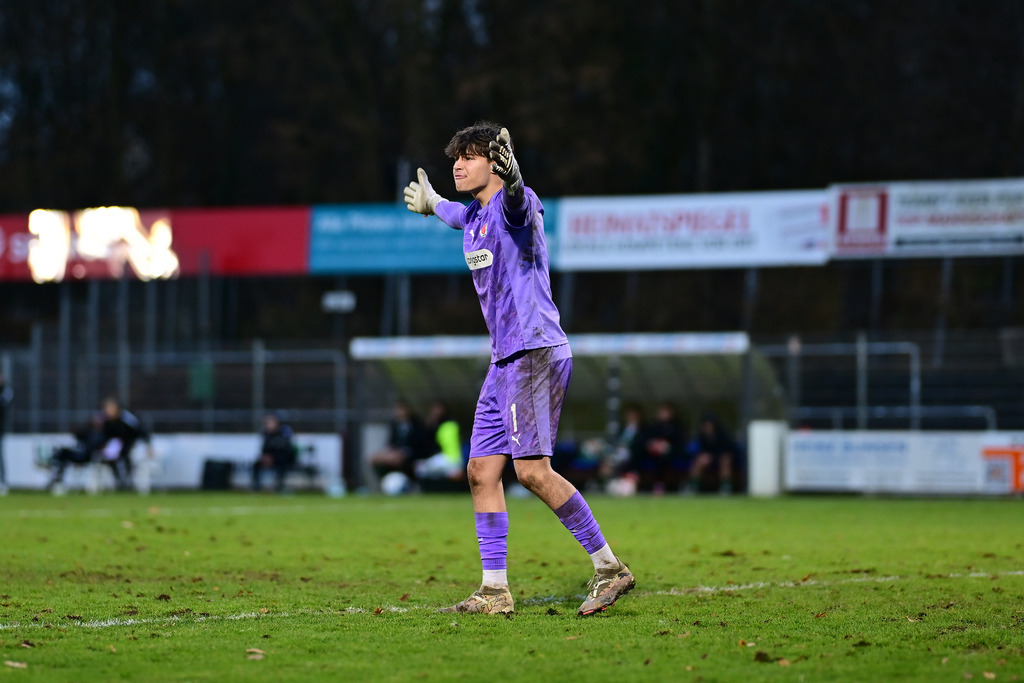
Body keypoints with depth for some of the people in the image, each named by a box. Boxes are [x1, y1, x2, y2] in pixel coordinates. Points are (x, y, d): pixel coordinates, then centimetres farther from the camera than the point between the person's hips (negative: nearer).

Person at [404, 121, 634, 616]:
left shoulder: (512, 205, -10)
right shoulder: (473, 217, 17)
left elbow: (516, 201, -37)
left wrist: (510, 176, -59)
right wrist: (431, 204, 63)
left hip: (537, 352, -10)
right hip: (506, 360, 10)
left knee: (532, 470, -17)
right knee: (481, 471, 5)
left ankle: (609, 568, -9)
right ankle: (495, 590, 8)